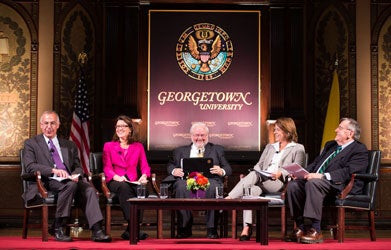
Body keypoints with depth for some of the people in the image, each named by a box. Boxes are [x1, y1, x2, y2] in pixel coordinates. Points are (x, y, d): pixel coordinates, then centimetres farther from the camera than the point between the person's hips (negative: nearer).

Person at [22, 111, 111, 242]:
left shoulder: (70, 145, 25)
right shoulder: (31, 143, 12)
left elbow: (78, 167, 21)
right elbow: (30, 166, -4)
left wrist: (76, 175, -6)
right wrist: (53, 170, -20)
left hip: (70, 181, 4)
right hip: (47, 182, -4)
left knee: (89, 189, -28)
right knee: (71, 185, -35)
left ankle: (96, 230, -36)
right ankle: (57, 228, -28)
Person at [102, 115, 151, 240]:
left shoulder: (138, 146, 20)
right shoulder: (108, 146, 16)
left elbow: (144, 166, 10)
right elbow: (107, 168, 4)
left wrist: (144, 176, -14)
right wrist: (117, 177, -18)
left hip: (133, 182, 1)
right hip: (115, 182, -1)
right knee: (124, 187, -38)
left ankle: (130, 230, -36)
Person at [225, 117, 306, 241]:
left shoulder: (298, 148, 15)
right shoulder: (269, 147, 33)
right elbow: (259, 165, 25)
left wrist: (281, 173, -15)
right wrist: (257, 171, 1)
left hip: (280, 184, -4)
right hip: (262, 181, 5)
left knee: (254, 176, -34)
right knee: (253, 191, -33)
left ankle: (228, 199, -41)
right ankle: (247, 228, -40)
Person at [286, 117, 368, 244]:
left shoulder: (360, 150, -1)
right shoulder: (330, 145, 28)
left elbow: (348, 172, -16)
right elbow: (315, 163, 26)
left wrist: (322, 176, -26)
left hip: (339, 186, -8)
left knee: (313, 183, -36)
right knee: (293, 184, -18)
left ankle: (316, 231, -34)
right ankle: (300, 227, -11)